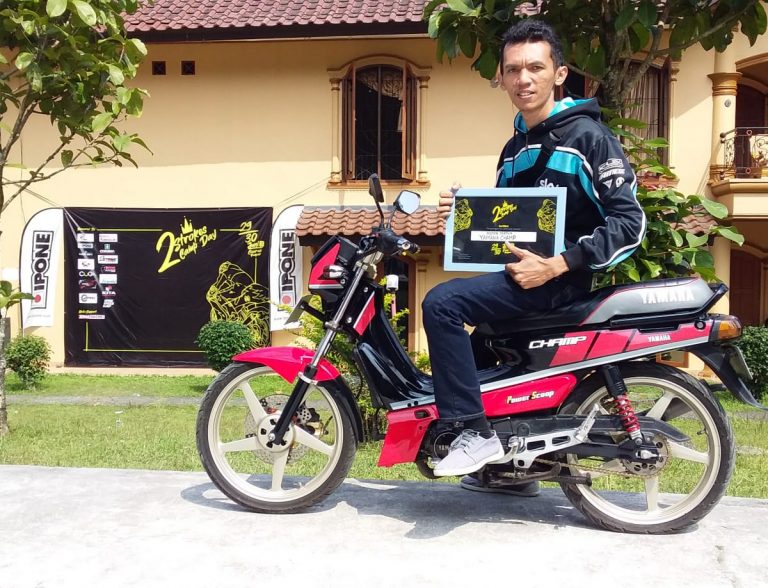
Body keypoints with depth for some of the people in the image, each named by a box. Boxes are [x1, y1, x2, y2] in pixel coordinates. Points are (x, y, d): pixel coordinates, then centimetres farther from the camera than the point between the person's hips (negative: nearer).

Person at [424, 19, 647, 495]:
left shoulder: (587, 135, -8)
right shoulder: (514, 148, 17)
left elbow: (630, 222, -16)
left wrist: (557, 265, -24)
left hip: (560, 278, -10)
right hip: (521, 274, 10)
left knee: (442, 303, -25)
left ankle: (475, 433, -18)